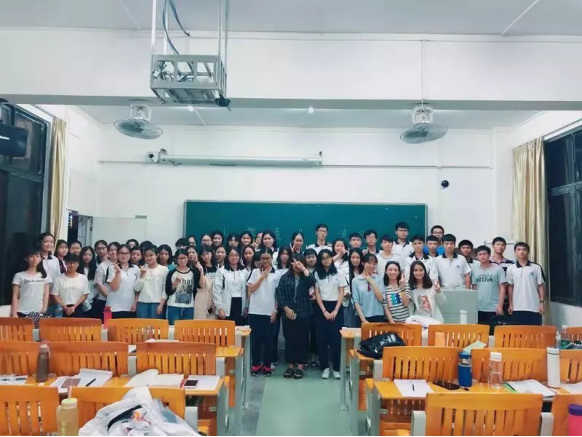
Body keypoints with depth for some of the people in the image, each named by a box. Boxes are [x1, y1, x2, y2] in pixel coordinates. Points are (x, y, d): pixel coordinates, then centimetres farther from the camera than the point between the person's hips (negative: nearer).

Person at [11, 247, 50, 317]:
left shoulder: (44, 276, 9)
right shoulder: (19, 276, 1)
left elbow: (46, 294, 8)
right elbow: (15, 296, 0)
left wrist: (44, 309, -1)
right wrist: (14, 313, -6)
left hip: (38, 312, 2)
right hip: (22, 312, -2)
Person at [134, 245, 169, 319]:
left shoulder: (164, 269, 0)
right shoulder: (142, 269, 9)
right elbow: (137, 289, 5)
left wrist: (161, 305, -6)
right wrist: (142, 275, -6)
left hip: (156, 304, -3)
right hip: (142, 303, 3)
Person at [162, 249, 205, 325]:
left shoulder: (194, 272, 3)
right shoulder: (172, 273, 0)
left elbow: (203, 286, -10)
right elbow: (168, 292, -2)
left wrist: (201, 271, -14)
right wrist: (176, 283, -15)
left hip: (189, 308, 2)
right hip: (174, 307, -1)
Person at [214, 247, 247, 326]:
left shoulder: (244, 271, 10)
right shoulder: (221, 271, -1)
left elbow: (246, 290, 11)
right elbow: (217, 290, -5)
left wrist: (246, 307, 7)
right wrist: (220, 308, -11)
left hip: (240, 305, 3)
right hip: (227, 307, -3)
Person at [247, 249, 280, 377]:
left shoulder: (276, 274, 2)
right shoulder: (255, 272, 3)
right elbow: (251, 289, -4)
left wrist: (275, 311, -2)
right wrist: (262, 277, -10)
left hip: (269, 312, 0)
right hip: (255, 311, 0)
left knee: (268, 339, 5)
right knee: (256, 339, 4)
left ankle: (267, 366, 16)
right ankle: (256, 365, 16)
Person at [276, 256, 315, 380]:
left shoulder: (305, 277, 5)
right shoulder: (285, 277, 4)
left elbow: (312, 282, -18)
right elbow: (280, 293, -2)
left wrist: (304, 269, -14)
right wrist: (286, 309, -10)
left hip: (304, 314, 0)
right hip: (289, 313, 0)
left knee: (302, 339, 2)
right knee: (289, 339, 5)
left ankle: (300, 366, 12)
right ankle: (290, 365, 16)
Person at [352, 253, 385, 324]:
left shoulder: (379, 278, 3)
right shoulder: (355, 280, -1)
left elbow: (381, 299, -4)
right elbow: (356, 302, -4)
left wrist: (372, 282, -9)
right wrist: (363, 319, -10)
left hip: (378, 316, 1)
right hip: (363, 317, -1)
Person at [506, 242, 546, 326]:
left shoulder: (536, 267, 0)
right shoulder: (510, 268, 3)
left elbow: (541, 286, 2)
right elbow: (510, 287, 7)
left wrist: (542, 302, -3)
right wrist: (510, 304, 5)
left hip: (534, 307, -1)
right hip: (517, 308, 1)